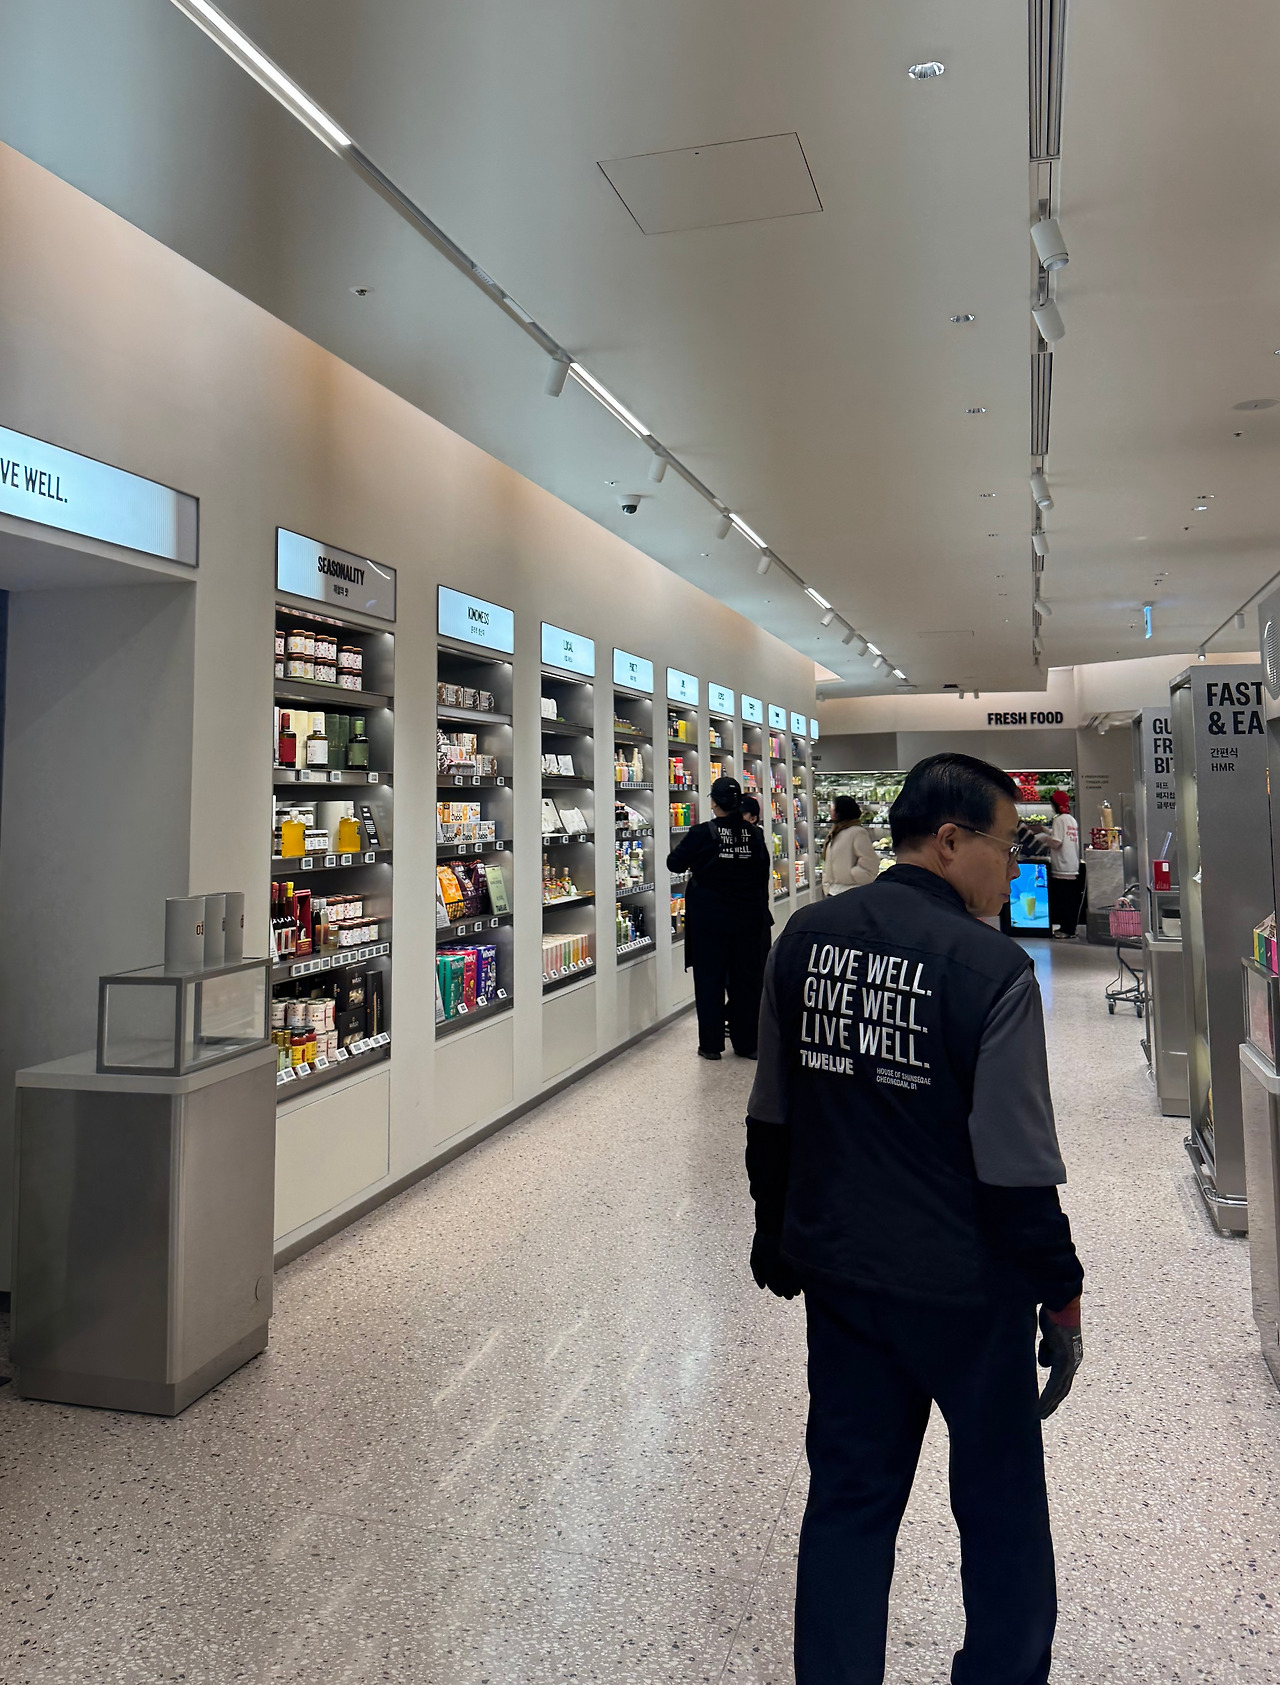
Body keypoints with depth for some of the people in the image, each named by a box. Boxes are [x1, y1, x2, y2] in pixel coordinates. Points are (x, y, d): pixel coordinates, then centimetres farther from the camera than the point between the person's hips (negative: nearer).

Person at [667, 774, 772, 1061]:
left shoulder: (703, 834, -13)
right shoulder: (754, 834, 0)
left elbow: (674, 863, -3)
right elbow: (763, 875, 8)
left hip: (710, 919, -3)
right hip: (748, 917, 3)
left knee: (709, 980, 6)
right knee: (746, 979, 11)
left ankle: (711, 1044, 11)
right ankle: (747, 1043, 16)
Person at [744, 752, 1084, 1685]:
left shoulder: (805, 938, -3)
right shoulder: (991, 968, -20)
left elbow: (771, 1117, 6)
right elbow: (1018, 1165, -17)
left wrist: (779, 1234, 18)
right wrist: (1061, 1291, -3)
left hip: (836, 1270, 5)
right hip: (964, 1288, -4)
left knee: (848, 1499, 19)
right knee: (1000, 1504, 20)